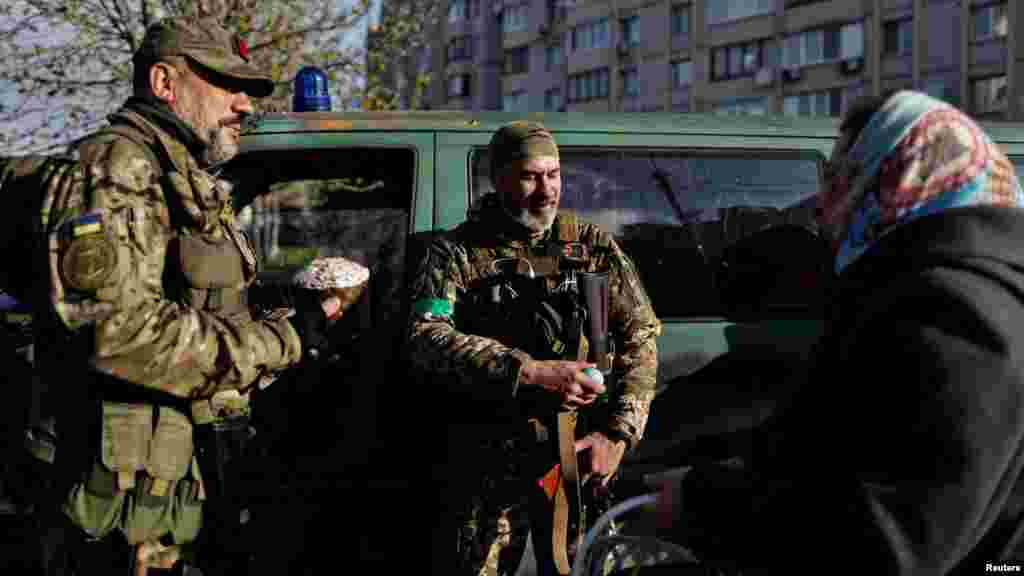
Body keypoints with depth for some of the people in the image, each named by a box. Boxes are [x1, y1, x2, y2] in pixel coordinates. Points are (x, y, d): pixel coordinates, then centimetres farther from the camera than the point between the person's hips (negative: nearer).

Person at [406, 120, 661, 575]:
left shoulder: (594, 245, 8)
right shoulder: (456, 253, 1)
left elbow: (640, 337, 4)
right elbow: (426, 338, -15)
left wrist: (618, 434, -10)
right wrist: (530, 373, -25)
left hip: (578, 455, 2)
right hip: (490, 463, -2)